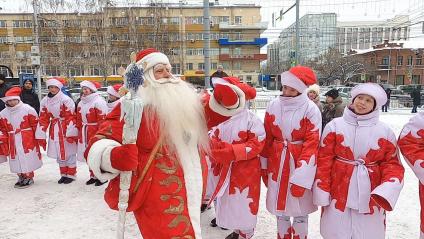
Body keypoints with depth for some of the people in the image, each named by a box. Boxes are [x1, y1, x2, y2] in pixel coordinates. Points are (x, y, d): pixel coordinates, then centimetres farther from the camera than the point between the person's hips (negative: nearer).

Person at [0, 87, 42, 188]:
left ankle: (29, 177, 13)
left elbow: (36, 124, -5)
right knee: (16, 160, 10)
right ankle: (21, 177, 27)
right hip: (13, 141, 4)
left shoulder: (28, 109, -8)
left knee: (28, 159, -3)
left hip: (28, 140, -4)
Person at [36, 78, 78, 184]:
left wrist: (70, 133, -19)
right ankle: (63, 174, 26)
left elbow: (70, 117, -16)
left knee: (68, 152, 2)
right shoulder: (45, 101, 4)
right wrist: (41, 135, 4)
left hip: (67, 129, -6)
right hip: (54, 130, 6)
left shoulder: (65, 99, -14)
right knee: (58, 153, 13)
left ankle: (71, 175, 16)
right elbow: (43, 119, 6)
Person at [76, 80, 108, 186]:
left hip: (96, 133, -8)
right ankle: (93, 176, 27)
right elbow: (79, 120, 18)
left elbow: (103, 120, -17)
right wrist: (79, 133, 15)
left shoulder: (98, 102, -13)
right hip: (85, 133, 8)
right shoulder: (81, 103, 13)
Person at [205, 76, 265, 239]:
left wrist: (232, 151, -25)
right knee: (226, 202, 16)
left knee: (243, 203, 4)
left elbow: (256, 145, -17)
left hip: (245, 171, -5)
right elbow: (210, 141, 4)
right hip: (222, 169, 6)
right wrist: (213, 145, -20)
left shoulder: (251, 119, -11)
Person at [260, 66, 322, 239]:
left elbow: (312, 145, -14)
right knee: (280, 208, 16)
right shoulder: (274, 106, -2)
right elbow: (267, 138, 6)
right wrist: (264, 166, 8)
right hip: (277, 163, 3)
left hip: (300, 164, -3)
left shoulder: (310, 110, -12)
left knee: (300, 211, 11)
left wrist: (301, 177, -18)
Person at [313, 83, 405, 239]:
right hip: (337, 192, 0)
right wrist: (321, 193, -5)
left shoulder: (385, 131, 1)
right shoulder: (334, 125, -1)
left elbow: (392, 164, 1)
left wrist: (385, 193, -16)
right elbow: (324, 161, -2)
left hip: (370, 195, 1)